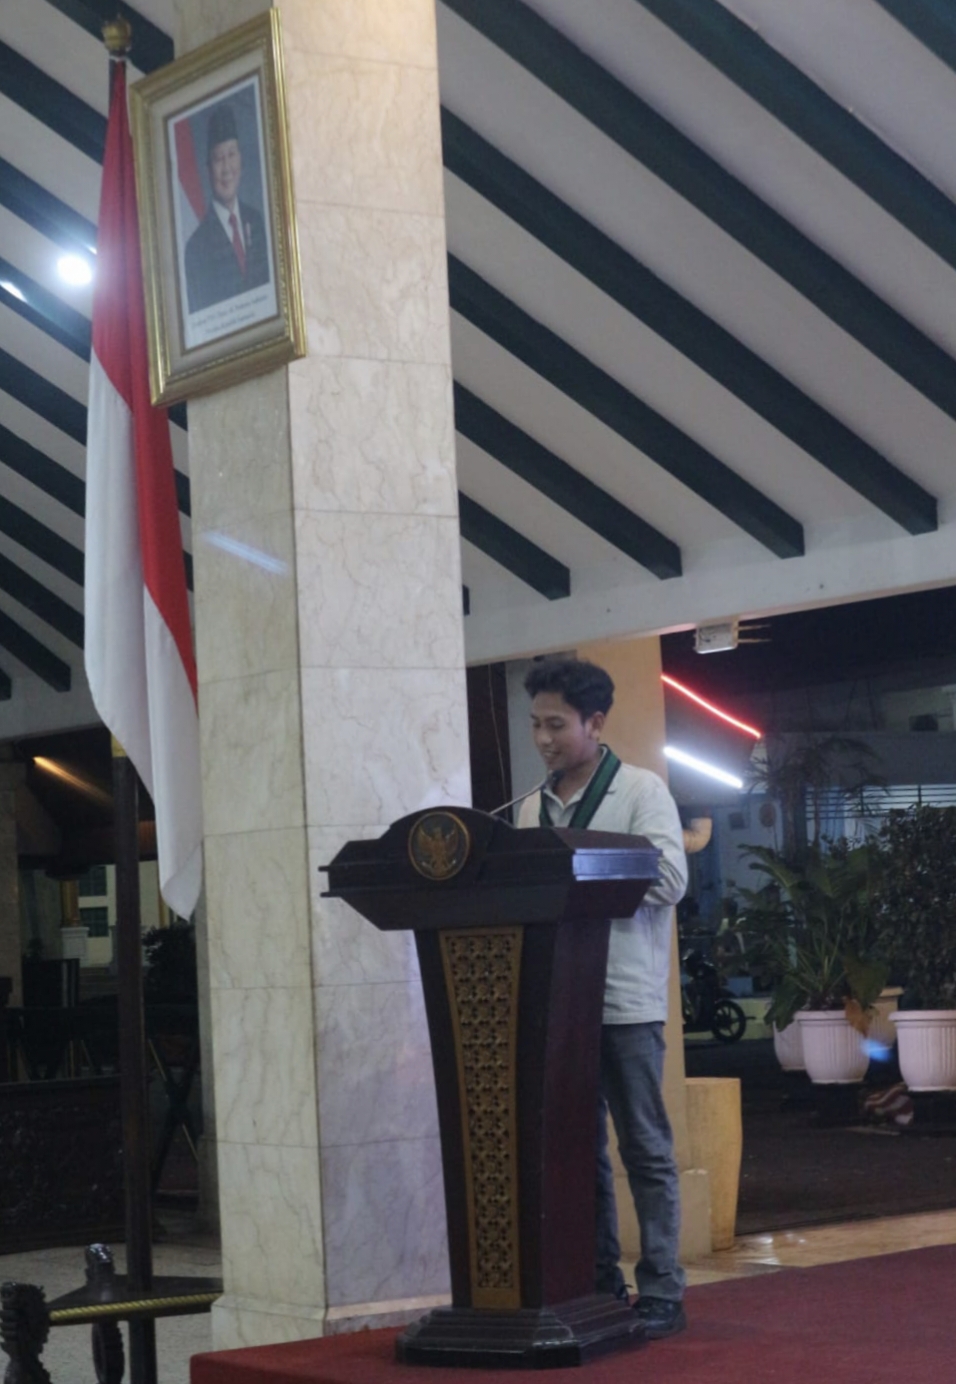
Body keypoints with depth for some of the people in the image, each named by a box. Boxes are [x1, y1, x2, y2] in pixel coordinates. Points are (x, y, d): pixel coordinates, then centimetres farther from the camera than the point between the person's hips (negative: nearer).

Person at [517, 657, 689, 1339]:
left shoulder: (641, 791, -2)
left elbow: (669, 878, -13)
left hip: (626, 1001, -6)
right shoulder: (534, 806, 14)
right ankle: (598, 1287, 16)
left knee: (646, 1149, 0)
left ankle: (661, 1294, 4)